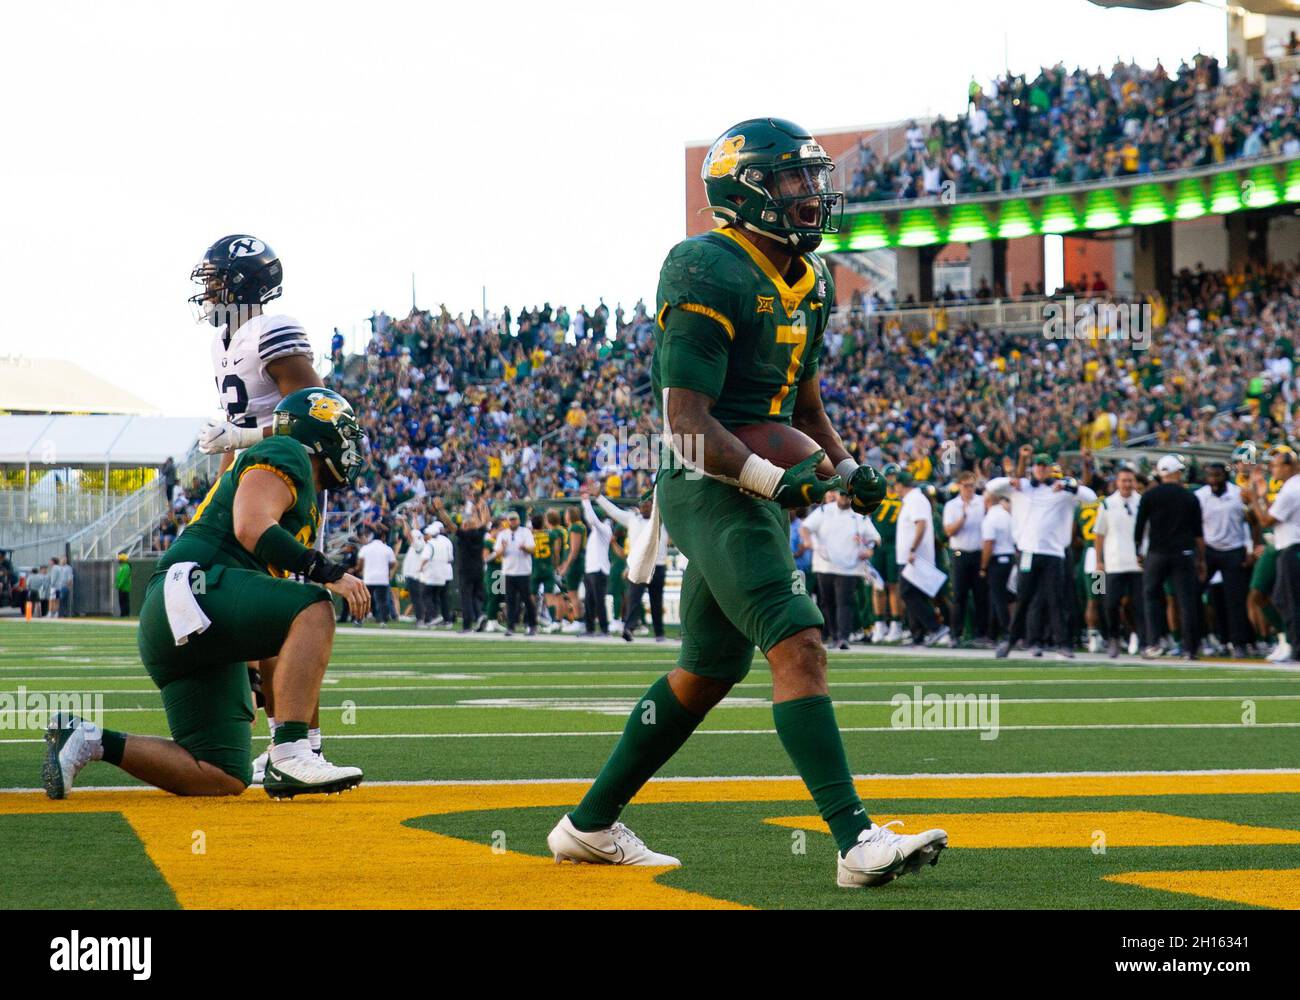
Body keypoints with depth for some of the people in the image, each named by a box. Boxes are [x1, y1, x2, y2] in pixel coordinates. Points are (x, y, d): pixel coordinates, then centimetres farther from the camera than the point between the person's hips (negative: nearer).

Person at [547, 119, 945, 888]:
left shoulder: (809, 281, 13)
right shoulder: (709, 273, -16)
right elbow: (687, 418, -20)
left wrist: (847, 468, 11)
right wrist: (773, 479, -29)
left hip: (758, 491, 10)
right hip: (710, 487, -10)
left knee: (710, 670, 16)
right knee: (799, 645, -19)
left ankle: (591, 825, 28)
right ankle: (857, 840, -24)